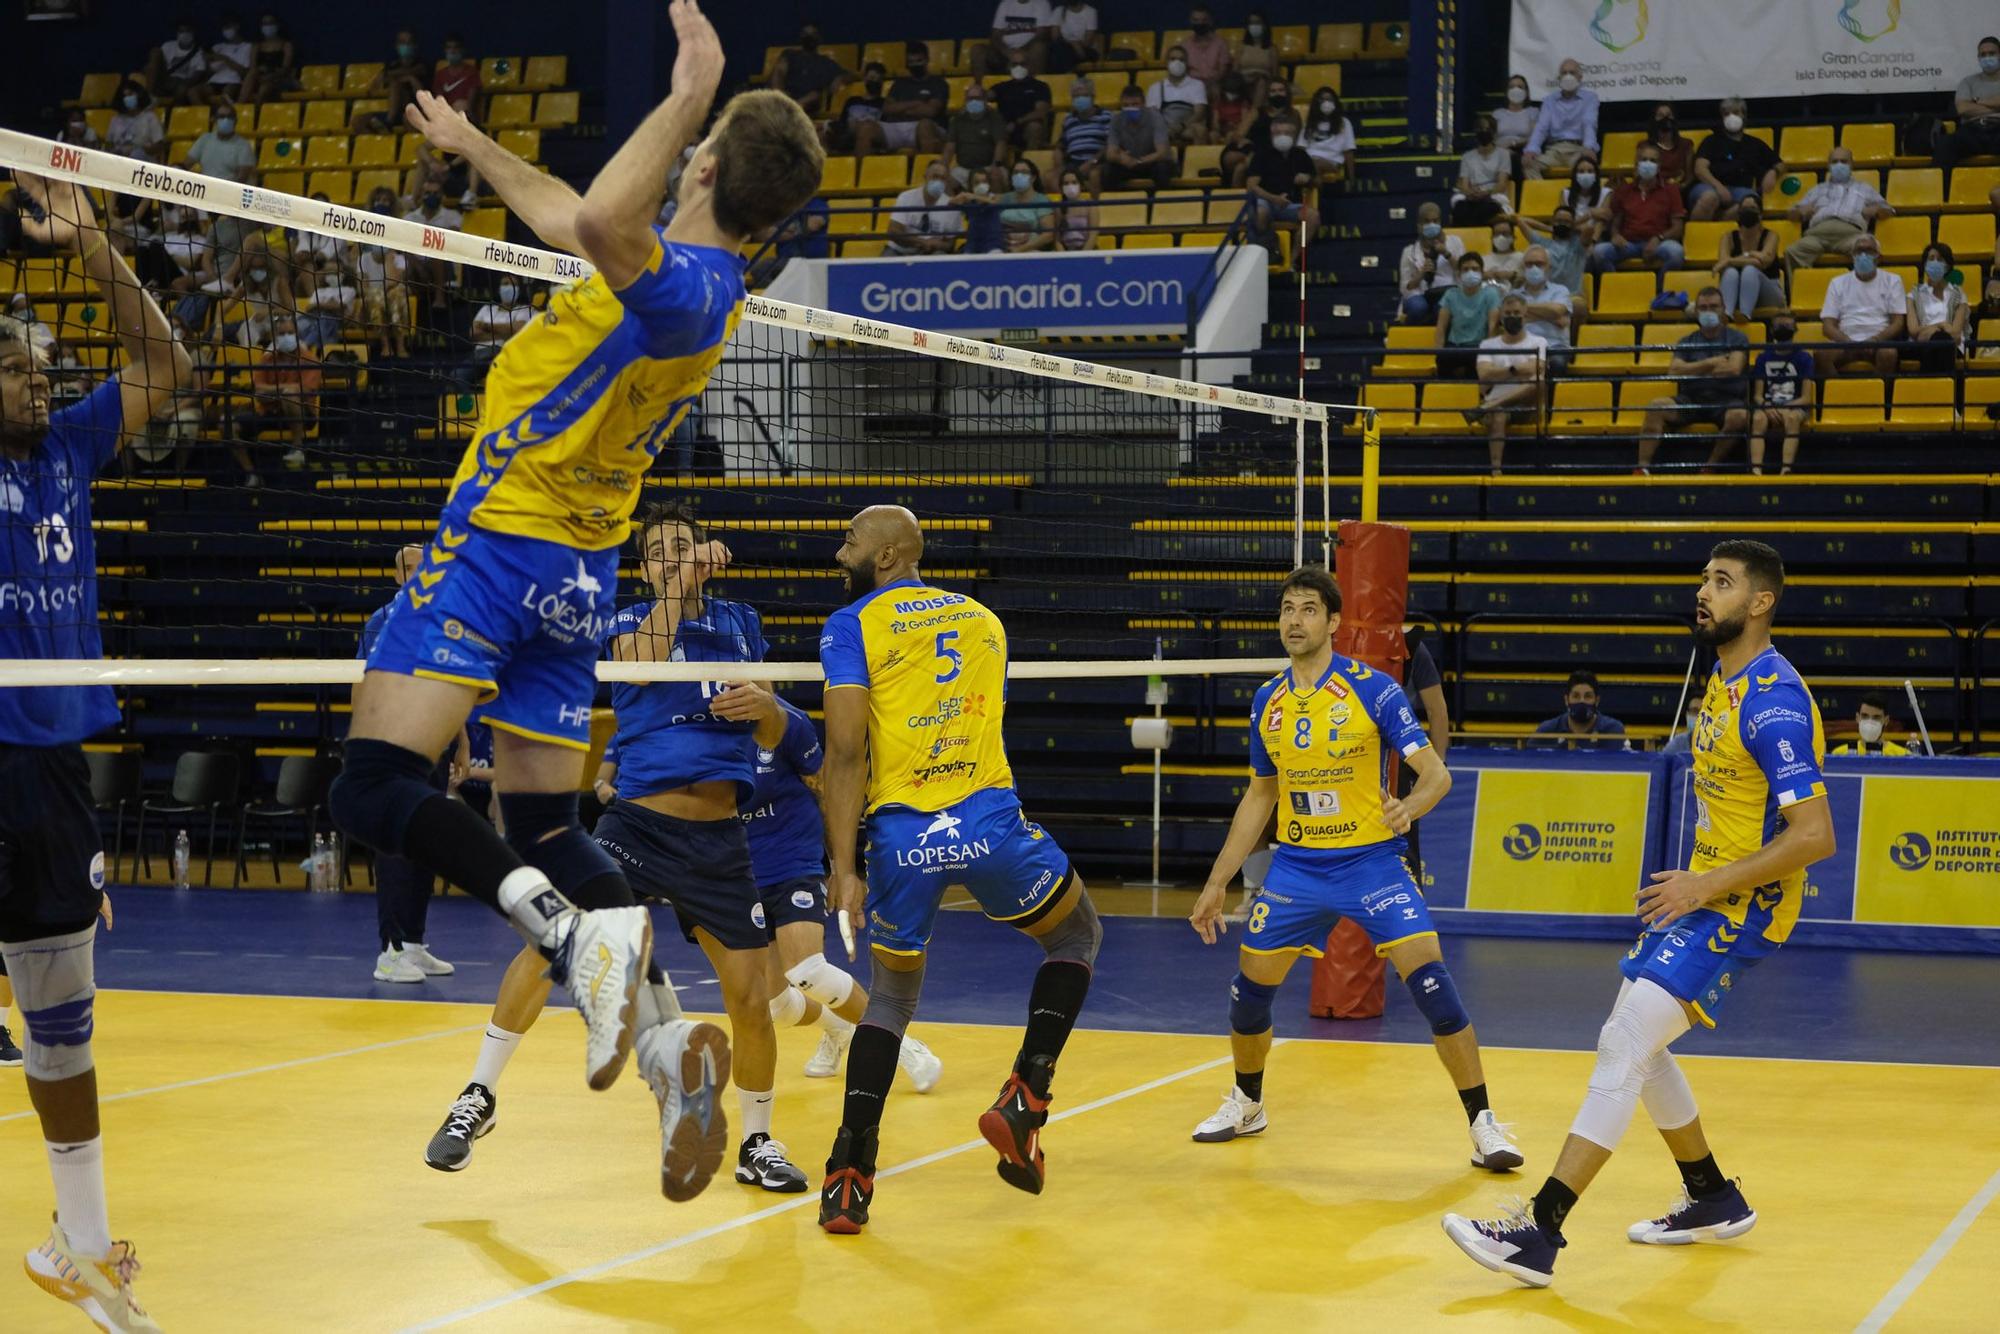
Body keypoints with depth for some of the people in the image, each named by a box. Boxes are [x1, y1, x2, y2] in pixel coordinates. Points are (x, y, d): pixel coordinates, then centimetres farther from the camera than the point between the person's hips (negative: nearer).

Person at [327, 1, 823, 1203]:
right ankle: (665, 1029, -3)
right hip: (579, 573, 9)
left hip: (499, 546, -9)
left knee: (377, 789, -15)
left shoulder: (681, 282, -18)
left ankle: (581, 935, -28)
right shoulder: (714, 290, 10)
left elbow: (598, 219, -44)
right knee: (546, 830, 11)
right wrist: (472, 145, 40)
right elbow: (576, 223, 29)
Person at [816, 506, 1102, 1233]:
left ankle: (850, 1174, 9)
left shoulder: (853, 626, 3)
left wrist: (844, 868, -8)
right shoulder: (984, 619, 19)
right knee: (1077, 937, 27)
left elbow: (846, 751, -7)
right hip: (990, 821, 1)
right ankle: (1024, 1098, 9)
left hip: (903, 836, -1)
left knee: (893, 990, 20)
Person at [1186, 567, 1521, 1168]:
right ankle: (1246, 1105, 34)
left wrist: (1410, 805, -35)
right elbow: (1259, 796, 16)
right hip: (1296, 866, 4)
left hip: (1371, 860, -4)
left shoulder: (1373, 689, -11)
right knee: (1249, 989, 6)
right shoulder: (1267, 701, 4)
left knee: (1431, 981, -17)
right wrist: (1217, 883, 14)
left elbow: (1436, 773, -12)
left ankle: (1484, 1126, -6)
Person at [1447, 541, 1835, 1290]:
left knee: (1623, 1045, -16)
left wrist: (1706, 886, -22)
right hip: (1706, 893, 10)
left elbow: (1815, 835, -24)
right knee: (1635, 1045, 16)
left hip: (1744, 906, -10)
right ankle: (1714, 1201, 32)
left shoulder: (1773, 703, -20)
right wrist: (1693, 884, 15)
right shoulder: (1723, 684, 10)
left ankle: (1539, 1234, -17)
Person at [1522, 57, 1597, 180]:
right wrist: (1531, 150, -19)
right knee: (1529, 163, -27)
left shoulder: (1589, 97, 11)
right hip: (1554, 150, 3)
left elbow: (1589, 124, -6)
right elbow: (1541, 127, 4)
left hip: (1578, 149, -3)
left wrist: (1589, 148, -28)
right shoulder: (1549, 101, 18)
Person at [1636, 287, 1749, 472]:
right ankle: (1642, 467, -29)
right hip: (1691, 400, 2)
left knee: (1739, 416, -37)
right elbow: (1674, 371, -2)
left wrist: (1695, 370, -1)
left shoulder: (1737, 339, 9)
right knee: (1656, 406, -25)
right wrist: (1712, 363, -4)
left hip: (1726, 400, -2)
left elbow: (1733, 369, -9)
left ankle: (1709, 469, -23)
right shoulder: (1687, 343, 15)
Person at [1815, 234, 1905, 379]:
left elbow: (1898, 323, 5)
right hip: (1846, 343, 1)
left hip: (1880, 342, -1)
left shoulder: (1892, 281, 12)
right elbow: (1828, 326, 7)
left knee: (1889, 353, -37)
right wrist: (1849, 343, -14)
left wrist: (1874, 340, -15)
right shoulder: (1838, 283, 15)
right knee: (1821, 354, -32)